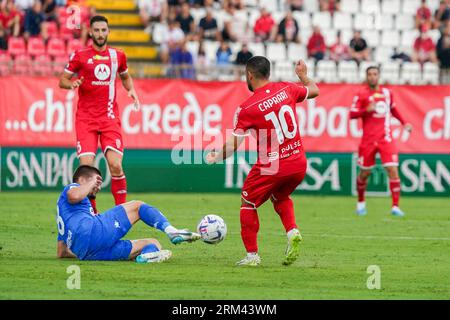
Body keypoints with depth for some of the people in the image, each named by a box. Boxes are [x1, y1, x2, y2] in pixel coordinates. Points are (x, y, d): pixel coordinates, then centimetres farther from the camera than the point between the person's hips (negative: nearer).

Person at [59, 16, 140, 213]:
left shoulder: (117, 55, 9)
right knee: (86, 167, -11)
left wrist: (131, 90, 7)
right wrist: (71, 84, -16)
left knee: (115, 165, -12)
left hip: (110, 118, 1)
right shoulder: (80, 56, 1)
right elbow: (62, 80, 6)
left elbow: (125, 77, 27)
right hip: (85, 118, -1)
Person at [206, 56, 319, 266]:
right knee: (280, 197, 31)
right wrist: (303, 74, 37)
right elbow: (314, 91, 19)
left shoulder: (246, 109, -13)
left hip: (270, 168, -5)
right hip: (298, 164, 5)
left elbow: (234, 144, -11)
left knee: (248, 204, 16)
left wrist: (216, 158, 6)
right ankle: (293, 232, 6)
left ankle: (252, 255, 13)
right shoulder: (286, 89, -1)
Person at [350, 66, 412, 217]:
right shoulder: (362, 94, -2)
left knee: (393, 169, -12)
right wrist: (367, 110, -22)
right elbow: (352, 114, -7)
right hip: (369, 139, -2)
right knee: (365, 173, 7)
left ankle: (395, 206, -11)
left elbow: (393, 109, 26)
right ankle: (361, 203, 31)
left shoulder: (387, 92, 9)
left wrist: (404, 123, 16)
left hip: (386, 138, 2)